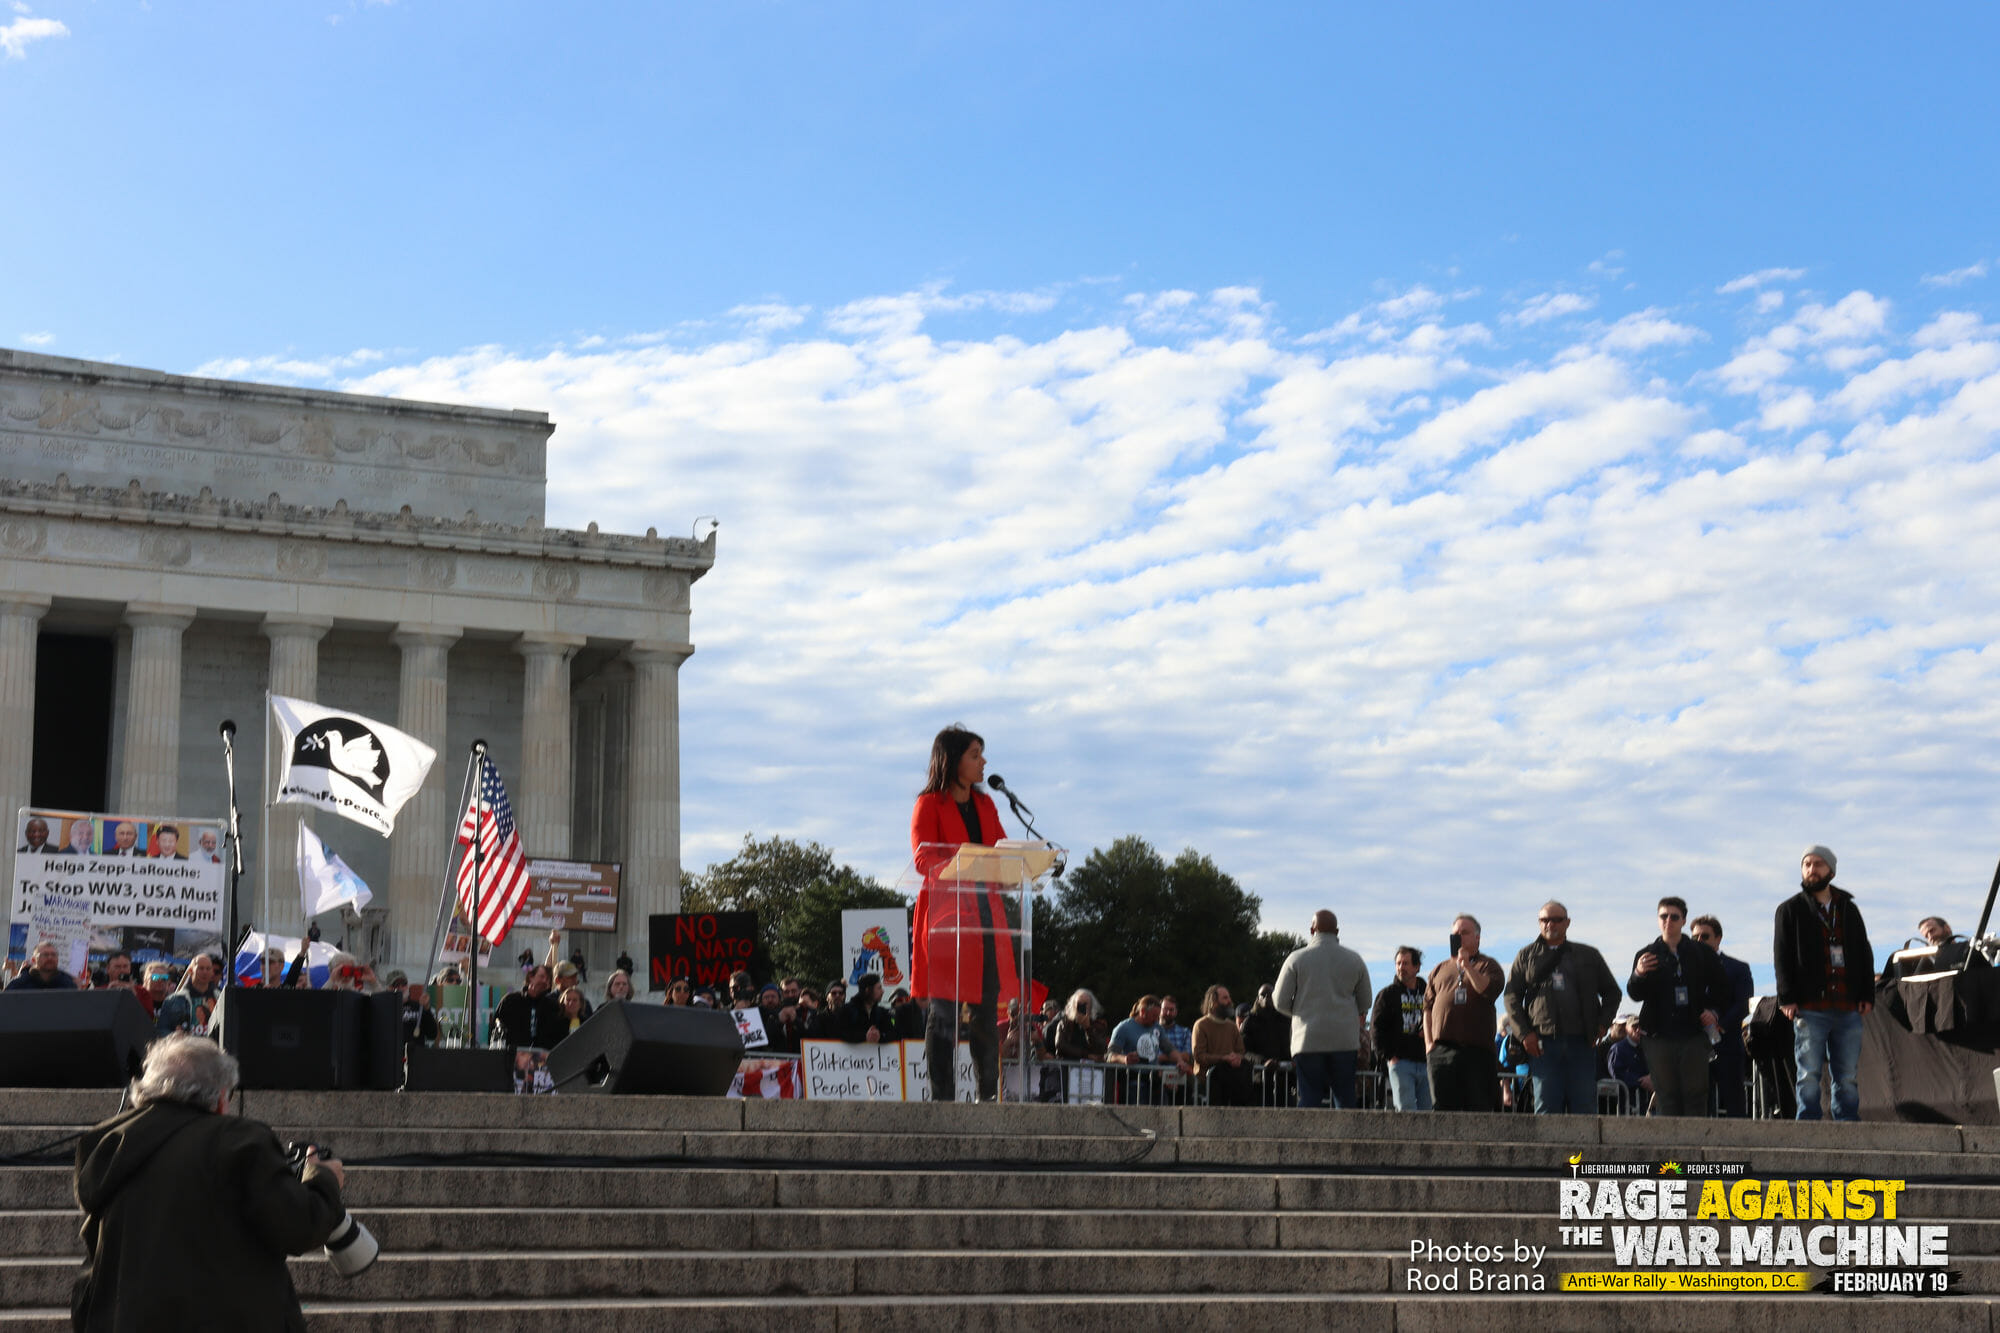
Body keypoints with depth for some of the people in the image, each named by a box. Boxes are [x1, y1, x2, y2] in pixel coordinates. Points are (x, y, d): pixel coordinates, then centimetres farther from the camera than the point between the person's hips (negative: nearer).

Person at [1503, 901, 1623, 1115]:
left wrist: (1603, 1024, 3)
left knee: (1584, 1108, -2)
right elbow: (1511, 996, 10)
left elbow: (1611, 991, 19)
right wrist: (1524, 1034, -2)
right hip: (1542, 1043, 0)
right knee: (1546, 1108, -4)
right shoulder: (1526, 957, 14)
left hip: (1582, 1042, 0)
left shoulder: (1588, 955, 15)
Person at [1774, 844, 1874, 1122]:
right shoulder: (1790, 910, 7)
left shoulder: (1849, 909, 18)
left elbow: (1865, 954, 17)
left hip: (1849, 1008, 3)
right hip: (1810, 1007, -3)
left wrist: (1867, 995, 6)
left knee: (1848, 1078, 4)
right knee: (1809, 1076, -4)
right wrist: (1787, 998, -9)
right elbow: (1782, 957, 1)